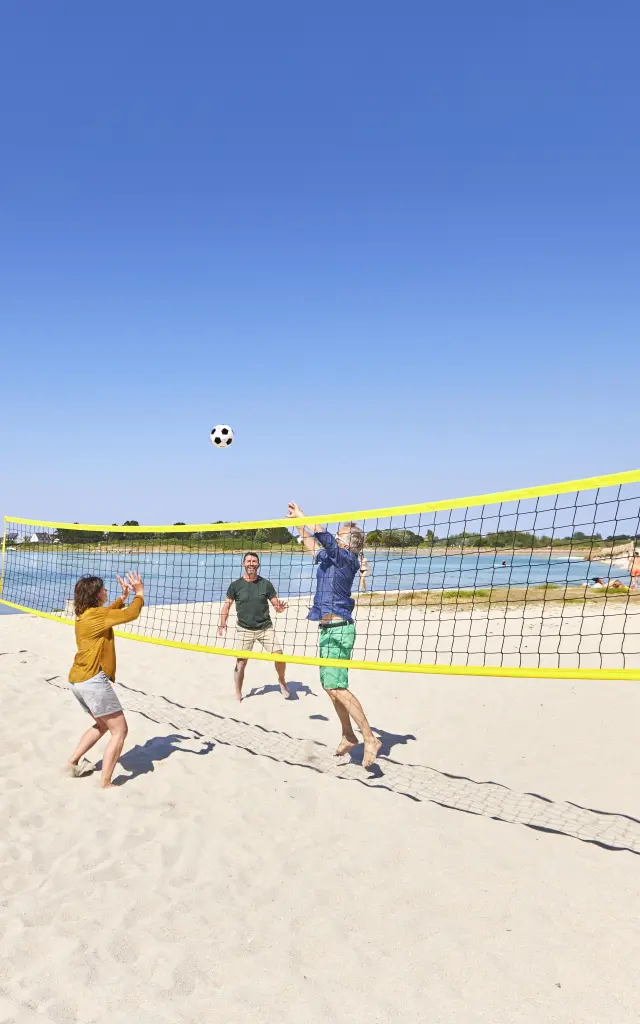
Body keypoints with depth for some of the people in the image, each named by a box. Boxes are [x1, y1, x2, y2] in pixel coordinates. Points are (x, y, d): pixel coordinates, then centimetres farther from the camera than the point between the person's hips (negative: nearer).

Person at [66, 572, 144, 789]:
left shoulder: (84, 615, 12)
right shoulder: (95, 615, -15)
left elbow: (108, 613, 31)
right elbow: (130, 615, -18)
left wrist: (123, 596, 21)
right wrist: (140, 593, -4)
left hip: (77, 681, 10)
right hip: (92, 681, -10)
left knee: (103, 725, 28)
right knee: (120, 730, -1)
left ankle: (73, 762, 27)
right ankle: (105, 785, -3)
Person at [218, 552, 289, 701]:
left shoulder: (266, 584, 0)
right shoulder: (236, 585, -2)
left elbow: (276, 604, 3)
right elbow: (227, 605, 2)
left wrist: (280, 608, -20)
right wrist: (222, 623, -13)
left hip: (265, 627, 1)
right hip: (244, 630, -1)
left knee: (279, 655, -10)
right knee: (241, 662, -3)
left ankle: (281, 681, 19)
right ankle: (238, 695, 17)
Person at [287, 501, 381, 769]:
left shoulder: (347, 559, -11)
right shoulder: (329, 557, 12)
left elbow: (323, 536, -23)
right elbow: (312, 543, 30)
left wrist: (301, 516, -14)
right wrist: (297, 522, 28)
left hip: (338, 629, -10)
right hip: (329, 629, 10)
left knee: (336, 686, -16)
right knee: (330, 686, 16)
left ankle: (370, 739, -12)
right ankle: (348, 736, 28)